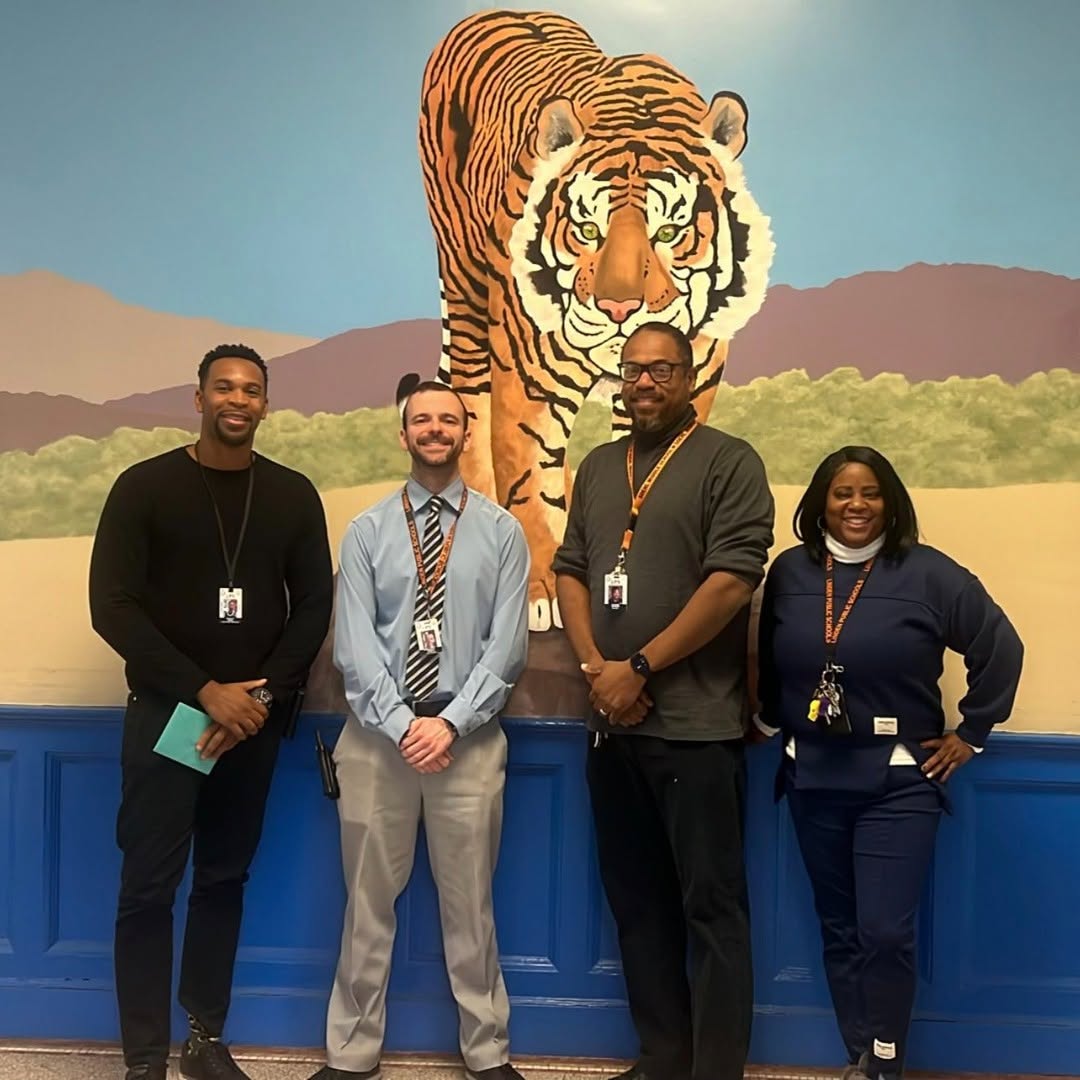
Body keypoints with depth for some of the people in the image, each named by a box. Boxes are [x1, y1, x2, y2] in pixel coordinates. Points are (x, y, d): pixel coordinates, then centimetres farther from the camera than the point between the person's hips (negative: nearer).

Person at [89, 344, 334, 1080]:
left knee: (225, 879, 11)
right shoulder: (145, 487, -3)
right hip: (166, 711, -2)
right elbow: (113, 607, -9)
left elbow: (314, 607, 3)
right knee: (149, 887, -1)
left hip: (256, 717, 3)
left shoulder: (293, 495, 4)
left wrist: (263, 695, -9)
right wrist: (205, 690, -15)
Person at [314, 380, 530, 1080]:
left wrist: (451, 723, -13)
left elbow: (507, 645, -4)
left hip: (470, 736, 0)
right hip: (377, 734, 1)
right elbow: (354, 644, -4)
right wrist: (401, 725, -14)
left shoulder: (502, 531, 3)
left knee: (469, 905, 11)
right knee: (369, 903, 11)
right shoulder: (367, 531, 3)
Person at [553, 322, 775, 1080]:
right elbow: (570, 571, 12)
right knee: (636, 900, 13)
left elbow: (733, 581, -13)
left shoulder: (729, 462, -4)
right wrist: (597, 668, -4)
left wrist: (641, 667, -13)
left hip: (696, 723, -6)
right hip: (611, 720, 6)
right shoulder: (598, 468, 15)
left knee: (711, 906, 0)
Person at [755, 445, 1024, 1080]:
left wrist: (972, 733, -1)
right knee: (839, 928, 12)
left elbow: (1001, 648, -3)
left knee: (886, 931, -6)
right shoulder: (789, 572, 3)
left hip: (899, 780, -3)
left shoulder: (928, 573, -7)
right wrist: (769, 719, 12)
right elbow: (769, 660, 17)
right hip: (812, 778, 4)